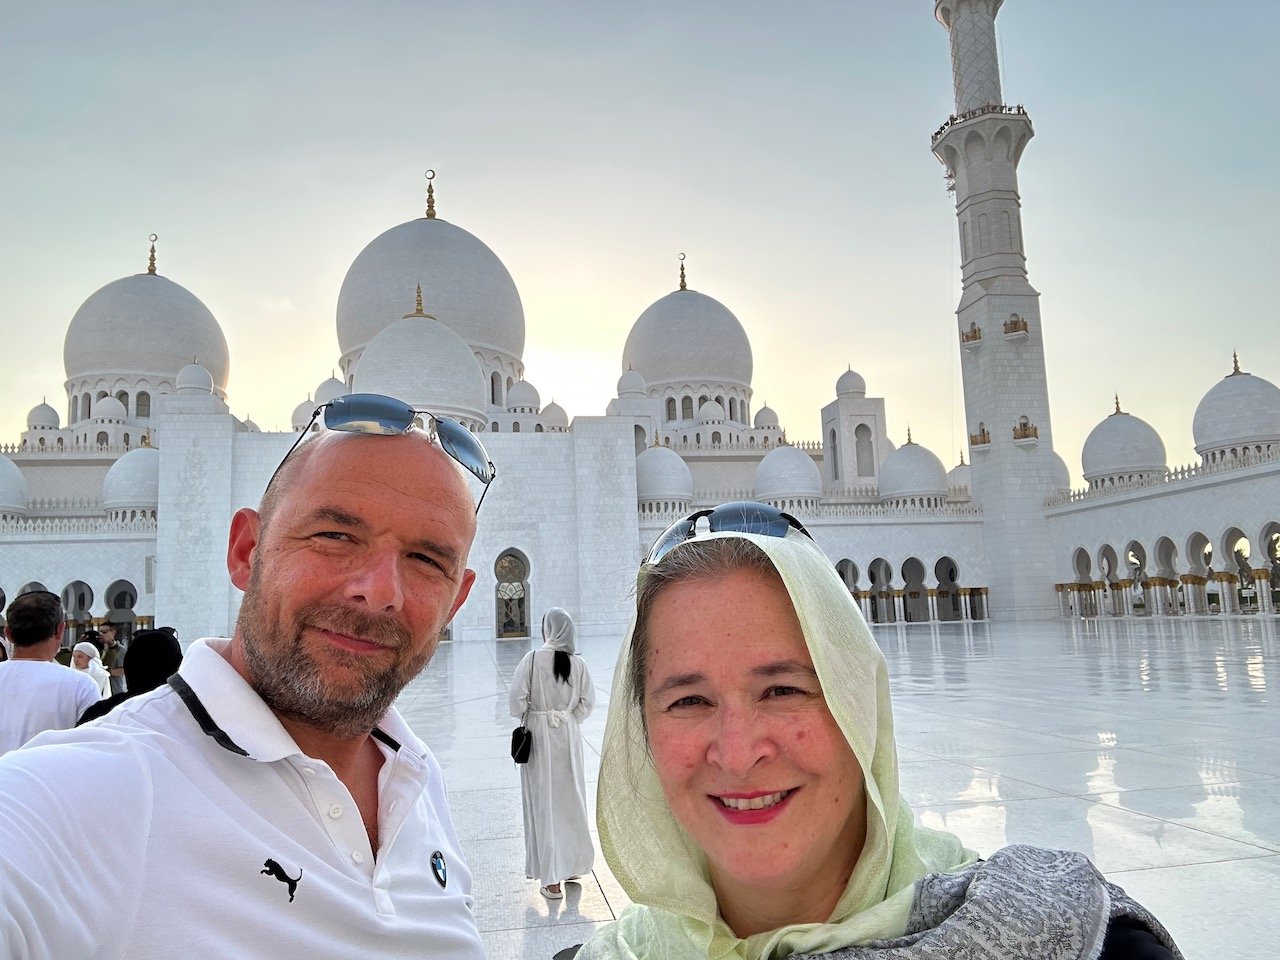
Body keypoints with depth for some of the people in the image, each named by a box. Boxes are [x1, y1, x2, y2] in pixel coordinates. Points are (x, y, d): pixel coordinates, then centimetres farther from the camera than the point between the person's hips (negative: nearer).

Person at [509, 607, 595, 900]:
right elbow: (587, 703, -3)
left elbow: (517, 700, -13)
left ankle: (552, 880, 7)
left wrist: (527, 716, 7)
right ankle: (573, 865, 31)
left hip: (539, 736, -3)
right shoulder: (578, 663, -5)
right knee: (570, 799, 17)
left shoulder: (532, 659, -14)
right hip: (569, 735, 3)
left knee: (544, 802, 4)